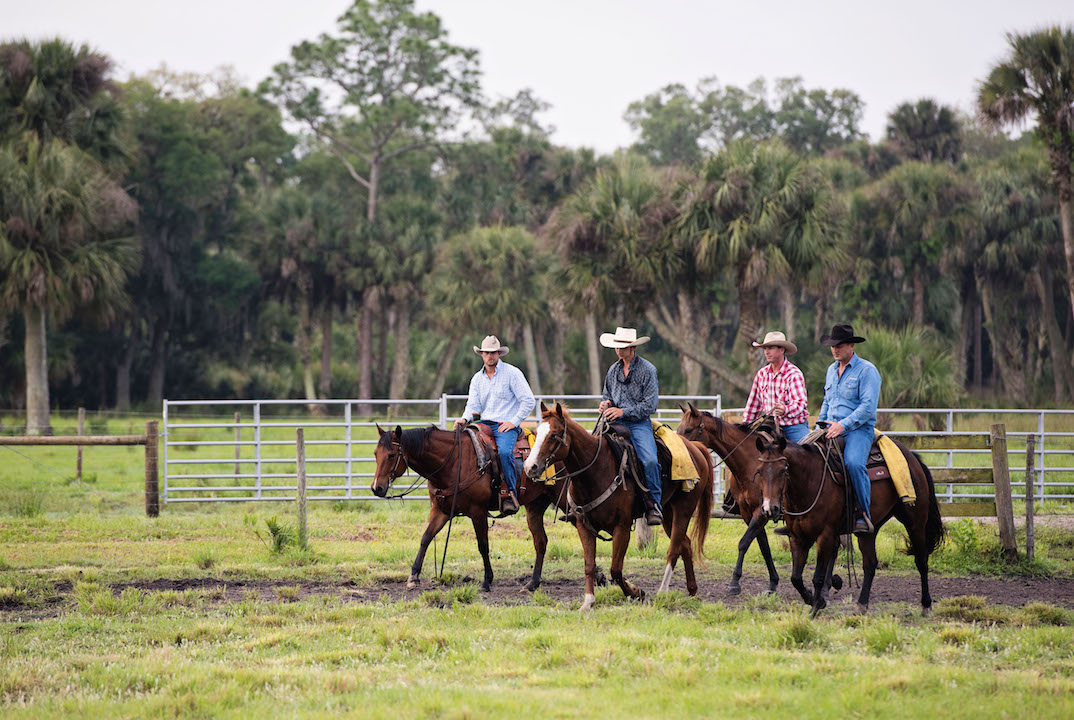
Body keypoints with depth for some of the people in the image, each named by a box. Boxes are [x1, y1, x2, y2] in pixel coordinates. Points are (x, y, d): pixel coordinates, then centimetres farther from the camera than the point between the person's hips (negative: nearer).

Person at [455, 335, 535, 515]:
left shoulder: (512, 373, -1)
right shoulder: (477, 378, 15)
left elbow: (529, 400, -4)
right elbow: (473, 405, 10)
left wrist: (514, 421, -12)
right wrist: (465, 419, -11)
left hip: (506, 425, -6)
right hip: (484, 424, 6)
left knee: (504, 452, -34)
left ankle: (511, 495, -29)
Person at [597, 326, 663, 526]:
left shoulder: (647, 370, -3)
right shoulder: (613, 370, 14)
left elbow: (649, 405, -8)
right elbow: (607, 394, 28)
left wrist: (623, 411, -15)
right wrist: (606, 403, 3)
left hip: (639, 423, -5)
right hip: (615, 423, 5)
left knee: (649, 460, -27)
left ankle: (653, 505, -15)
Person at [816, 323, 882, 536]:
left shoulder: (866, 370, -4)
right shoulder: (832, 370, 19)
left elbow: (868, 406, -12)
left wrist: (843, 425, -21)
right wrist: (820, 425, 15)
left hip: (858, 429, -7)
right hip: (832, 429, 7)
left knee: (853, 463, -34)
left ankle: (864, 516, -24)